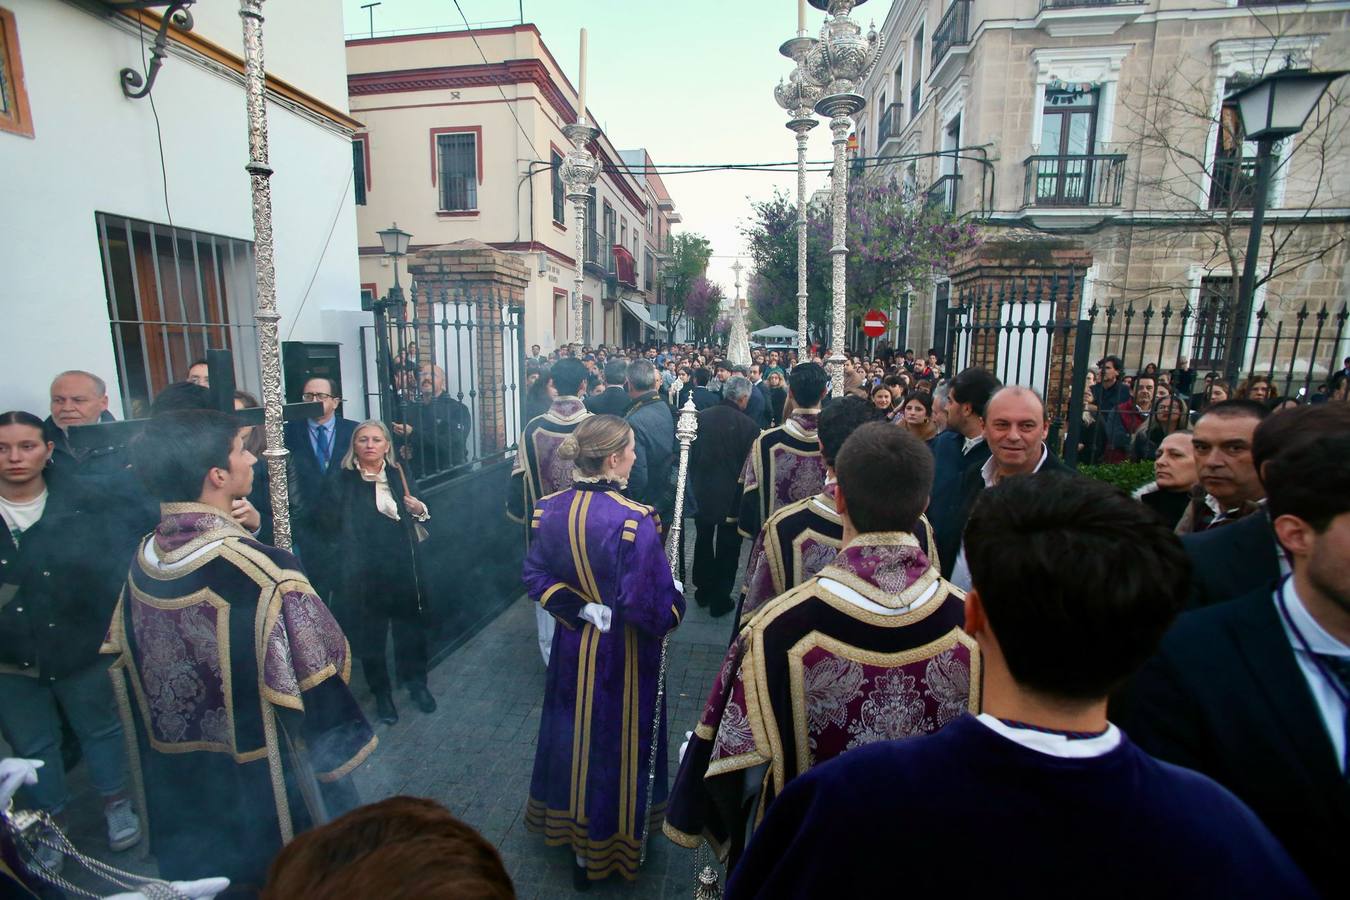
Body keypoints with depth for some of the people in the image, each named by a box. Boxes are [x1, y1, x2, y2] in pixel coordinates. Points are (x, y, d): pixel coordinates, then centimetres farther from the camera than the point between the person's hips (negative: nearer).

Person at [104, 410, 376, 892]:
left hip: (178, 780, 6)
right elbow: (318, 677, -25)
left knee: (207, 873, 30)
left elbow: (125, 665, 4)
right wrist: (341, 751, -8)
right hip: (264, 779, -6)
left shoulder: (143, 561, -10)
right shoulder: (263, 569, -31)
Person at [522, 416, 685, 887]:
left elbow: (536, 575, -4)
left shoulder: (550, 509, -10)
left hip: (572, 648, 6)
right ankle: (610, 842, 40)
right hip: (622, 656, -5)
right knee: (618, 743, 18)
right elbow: (649, 605, -29)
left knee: (574, 735, 27)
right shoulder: (634, 520, -29)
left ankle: (568, 825, 52)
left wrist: (580, 609, -6)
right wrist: (676, 600, -9)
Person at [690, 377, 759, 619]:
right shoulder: (748, 425, -18)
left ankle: (703, 591, 33)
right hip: (732, 497, -4)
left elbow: (690, 456, 3)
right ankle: (720, 600, 18)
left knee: (703, 542, 21)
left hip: (702, 492, 4)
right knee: (727, 549, 10)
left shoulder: (701, 417, -5)